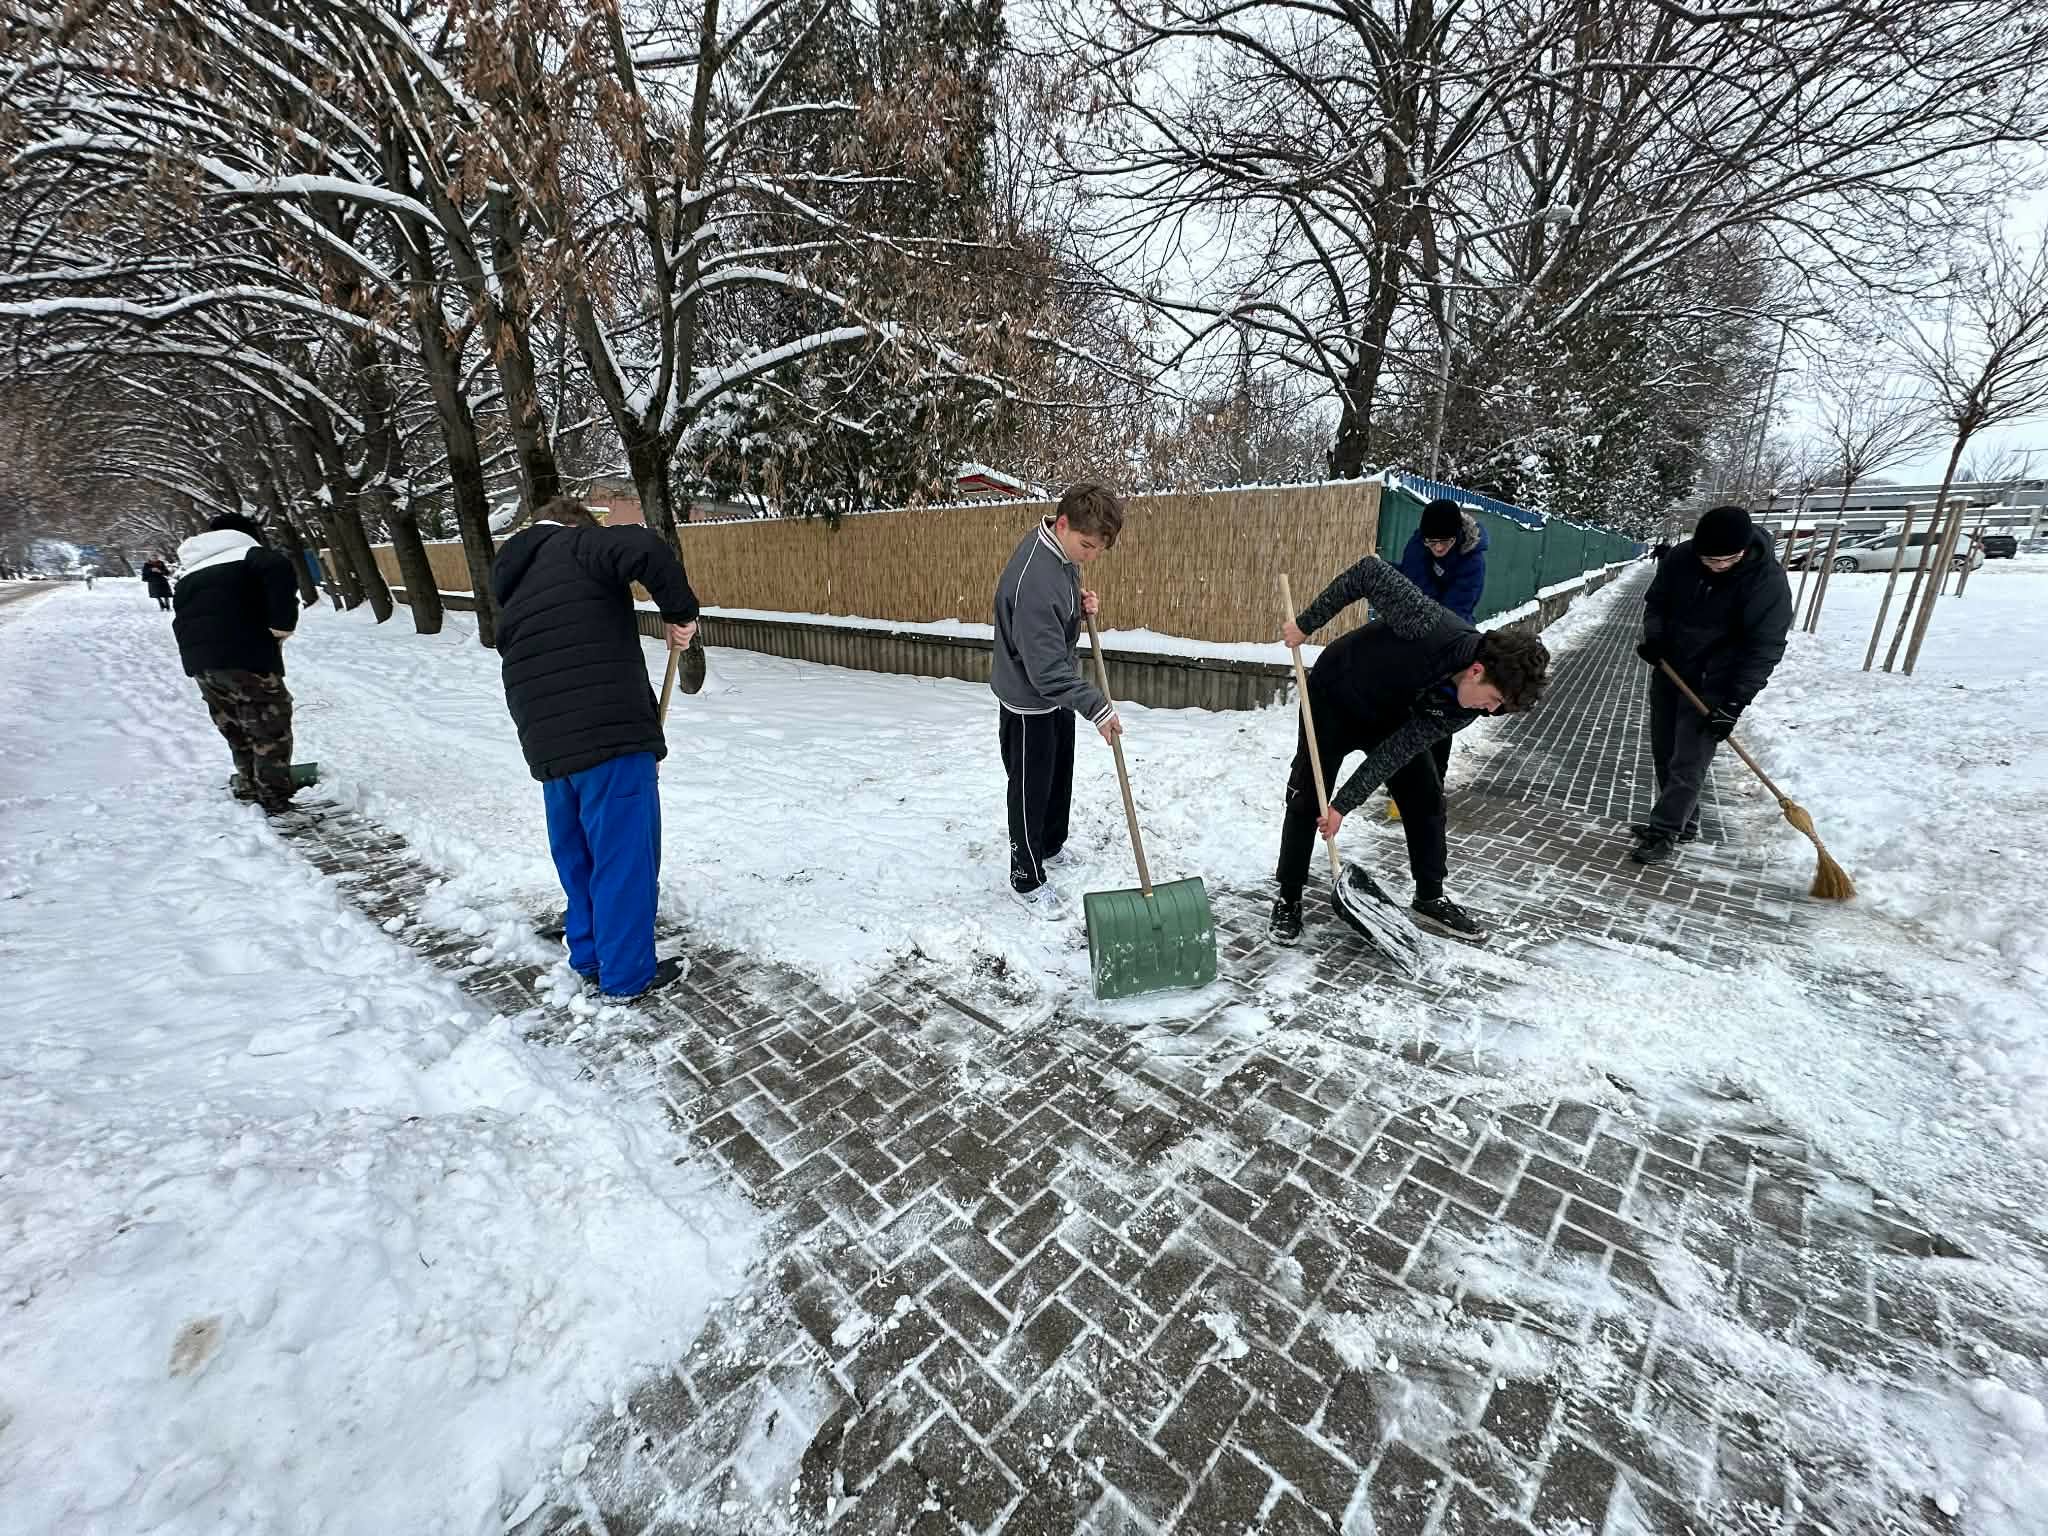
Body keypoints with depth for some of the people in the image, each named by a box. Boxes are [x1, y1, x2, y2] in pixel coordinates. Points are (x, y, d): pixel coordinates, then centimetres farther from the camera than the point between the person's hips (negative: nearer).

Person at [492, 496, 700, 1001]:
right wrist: (680, 610, -9)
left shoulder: (513, 590, 25)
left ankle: (589, 957, 34)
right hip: (611, 735, -8)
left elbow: (523, 666, 26)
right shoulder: (578, 545, 2)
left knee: (576, 854, 21)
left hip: (547, 746, 8)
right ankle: (627, 974, 12)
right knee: (626, 854, 2)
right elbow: (645, 550, -21)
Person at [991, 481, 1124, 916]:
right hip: (1028, 700, -9)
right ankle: (1027, 880, 22)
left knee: (1060, 776, 23)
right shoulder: (1034, 581, -34)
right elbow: (1046, 668, -34)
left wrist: (1081, 600, -4)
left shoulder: (1060, 548, -5)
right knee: (1030, 789, 5)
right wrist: (1098, 708, -32)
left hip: (1058, 690, 9)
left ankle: (1050, 847, 44)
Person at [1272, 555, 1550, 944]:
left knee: (1426, 798, 4)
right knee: (1306, 799, -5)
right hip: (1334, 700, -5)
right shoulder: (1431, 627, -39)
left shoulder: (1466, 706, -19)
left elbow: (1400, 749, -19)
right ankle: (1288, 901, 9)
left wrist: (1344, 804, -23)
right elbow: (1370, 572, -29)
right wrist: (1307, 623, -25)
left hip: (1390, 715, 5)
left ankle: (1430, 899, 21)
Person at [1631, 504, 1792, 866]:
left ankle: (1664, 831, 2)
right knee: (1663, 753, 12)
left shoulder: (1768, 580, -20)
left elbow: (1765, 647, -18)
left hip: (1714, 685, -5)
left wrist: (1734, 702, -23)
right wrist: (1654, 636, -12)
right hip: (1669, 669, 5)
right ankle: (1683, 822, 27)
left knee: (1688, 762, -7)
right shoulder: (1680, 558, -10)